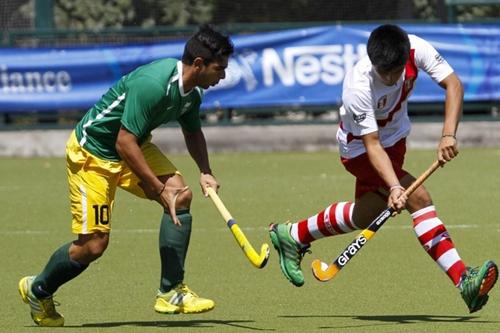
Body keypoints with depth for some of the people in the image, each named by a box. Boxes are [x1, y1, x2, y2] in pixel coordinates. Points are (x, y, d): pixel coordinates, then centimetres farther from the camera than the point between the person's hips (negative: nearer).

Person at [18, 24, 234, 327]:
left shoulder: (192, 90, -5)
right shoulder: (153, 84, -34)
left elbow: (193, 131, 16)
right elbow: (125, 143, -33)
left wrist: (205, 172, -2)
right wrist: (160, 190, -31)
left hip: (134, 145, 8)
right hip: (91, 151, -8)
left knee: (182, 195, -14)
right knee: (93, 245, -7)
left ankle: (171, 293, -9)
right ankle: (37, 290, 21)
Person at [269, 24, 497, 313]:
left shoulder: (416, 49, -27)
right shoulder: (358, 88, -37)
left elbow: (453, 84, -25)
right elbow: (372, 146, -35)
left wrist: (449, 135, -38)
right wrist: (394, 186, -47)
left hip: (395, 137, 7)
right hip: (360, 147, -7)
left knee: (366, 216, 20)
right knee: (419, 198, -23)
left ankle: (293, 236, 40)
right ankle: (464, 281, -26)